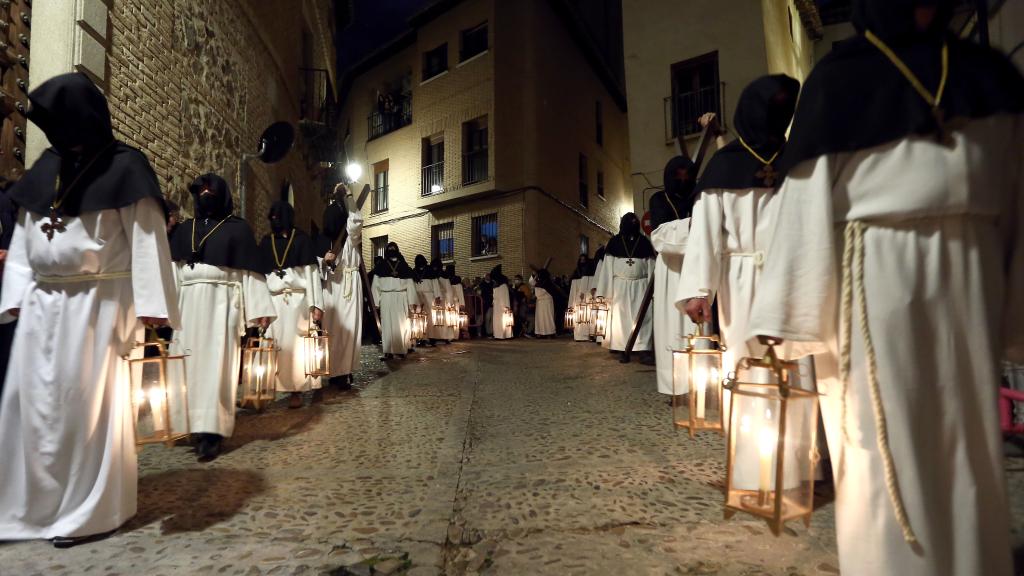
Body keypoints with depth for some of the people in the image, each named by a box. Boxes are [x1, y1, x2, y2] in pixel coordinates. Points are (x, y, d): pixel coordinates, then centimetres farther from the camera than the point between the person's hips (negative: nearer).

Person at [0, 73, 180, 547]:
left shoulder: (124, 166, -5)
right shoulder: (46, 166, 14)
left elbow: (146, 238, -13)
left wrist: (149, 304, -20)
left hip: (95, 304, -6)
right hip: (41, 303, 6)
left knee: (86, 402, 0)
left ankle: (91, 510, 13)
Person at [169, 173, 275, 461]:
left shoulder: (238, 228, 4)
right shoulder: (185, 229, 16)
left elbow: (250, 270, -2)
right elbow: (172, 269, 13)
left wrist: (259, 309, -9)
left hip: (222, 302, -4)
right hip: (188, 303, 4)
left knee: (216, 363, -6)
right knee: (191, 362, 5)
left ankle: (212, 432, -5)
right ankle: (194, 424, 15)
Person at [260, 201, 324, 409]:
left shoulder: (301, 239, 2)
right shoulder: (266, 241, 13)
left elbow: (312, 271, -3)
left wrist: (317, 304, -10)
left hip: (297, 298, -3)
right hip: (273, 300, 4)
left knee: (297, 343, -1)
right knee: (277, 343, 1)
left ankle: (297, 390, 10)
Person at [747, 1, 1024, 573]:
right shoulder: (839, 80, 3)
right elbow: (809, 201, -5)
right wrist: (801, 313, -11)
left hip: (972, 278, 4)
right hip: (876, 276, -4)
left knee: (970, 440, 12)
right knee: (883, 445, 2)